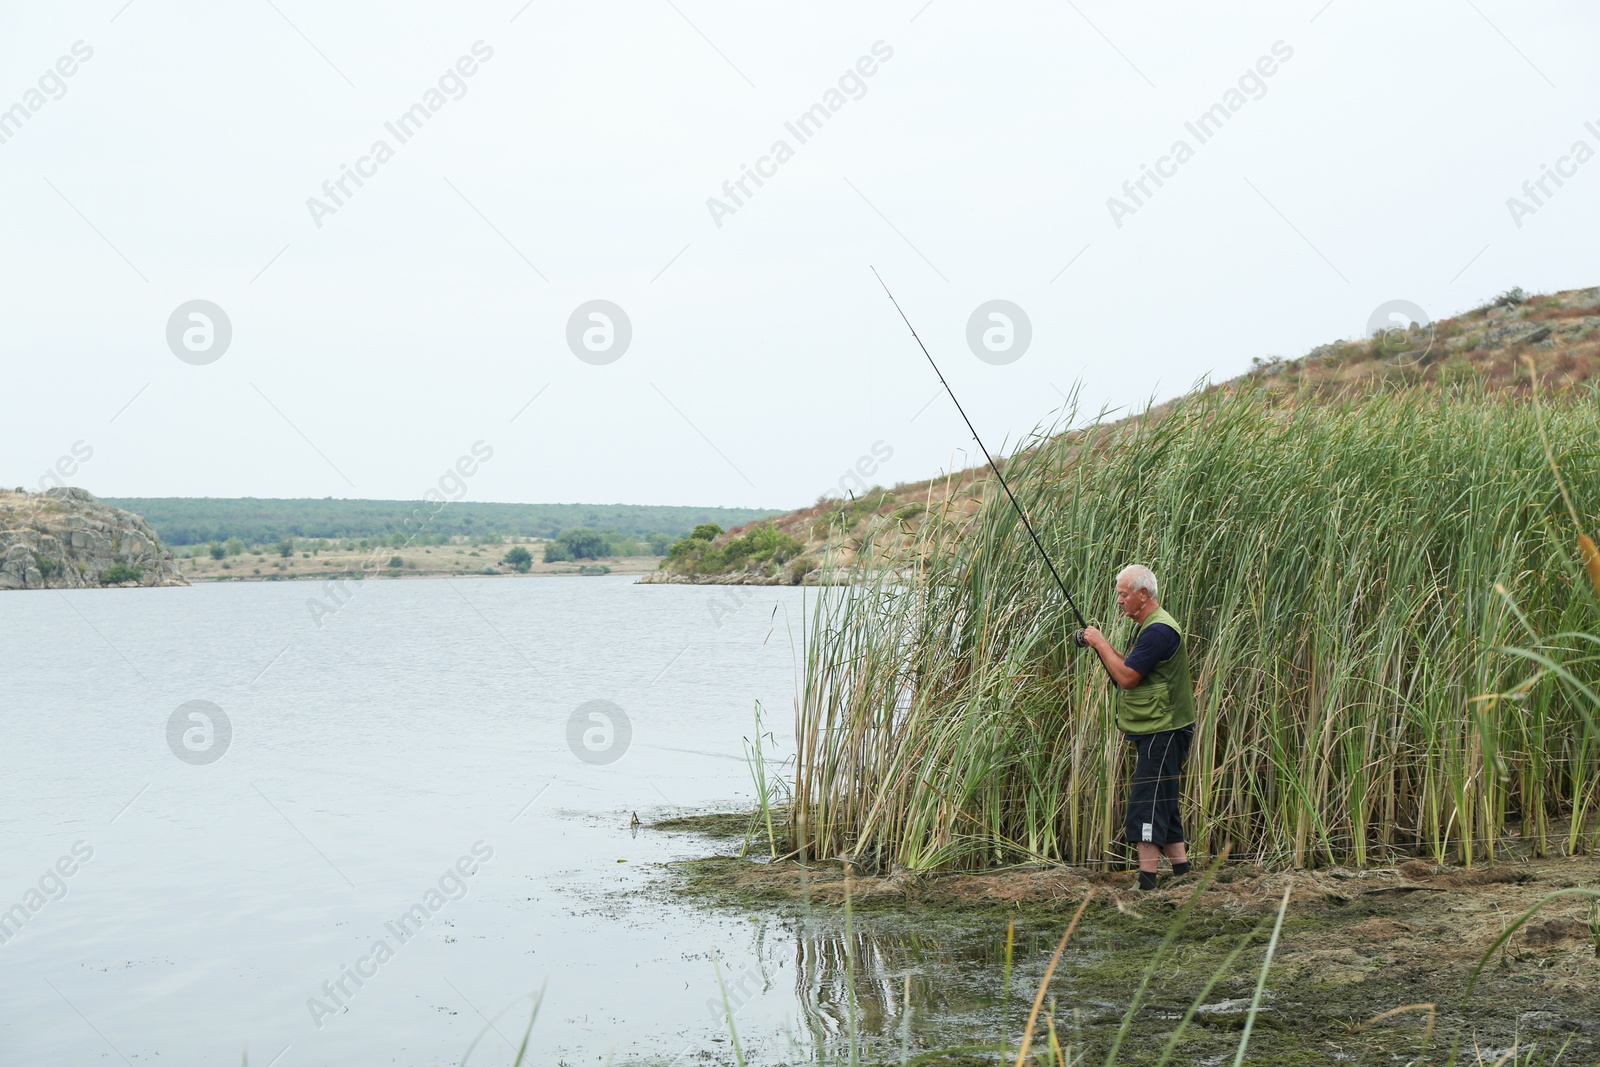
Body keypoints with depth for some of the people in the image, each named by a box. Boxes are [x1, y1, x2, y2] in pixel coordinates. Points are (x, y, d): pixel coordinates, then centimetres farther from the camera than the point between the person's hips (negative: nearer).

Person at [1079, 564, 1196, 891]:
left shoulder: (1158, 630, -18)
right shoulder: (1151, 627, 17)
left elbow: (1127, 678, -21)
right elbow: (1132, 670, 21)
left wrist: (1101, 644, -10)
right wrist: (1106, 649, 7)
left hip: (1162, 733, -11)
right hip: (1155, 732, 11)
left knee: (1146, 804, -12)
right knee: (1163, 805, 14)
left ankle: (1147, 882, -12)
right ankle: (1183, 875, 19)